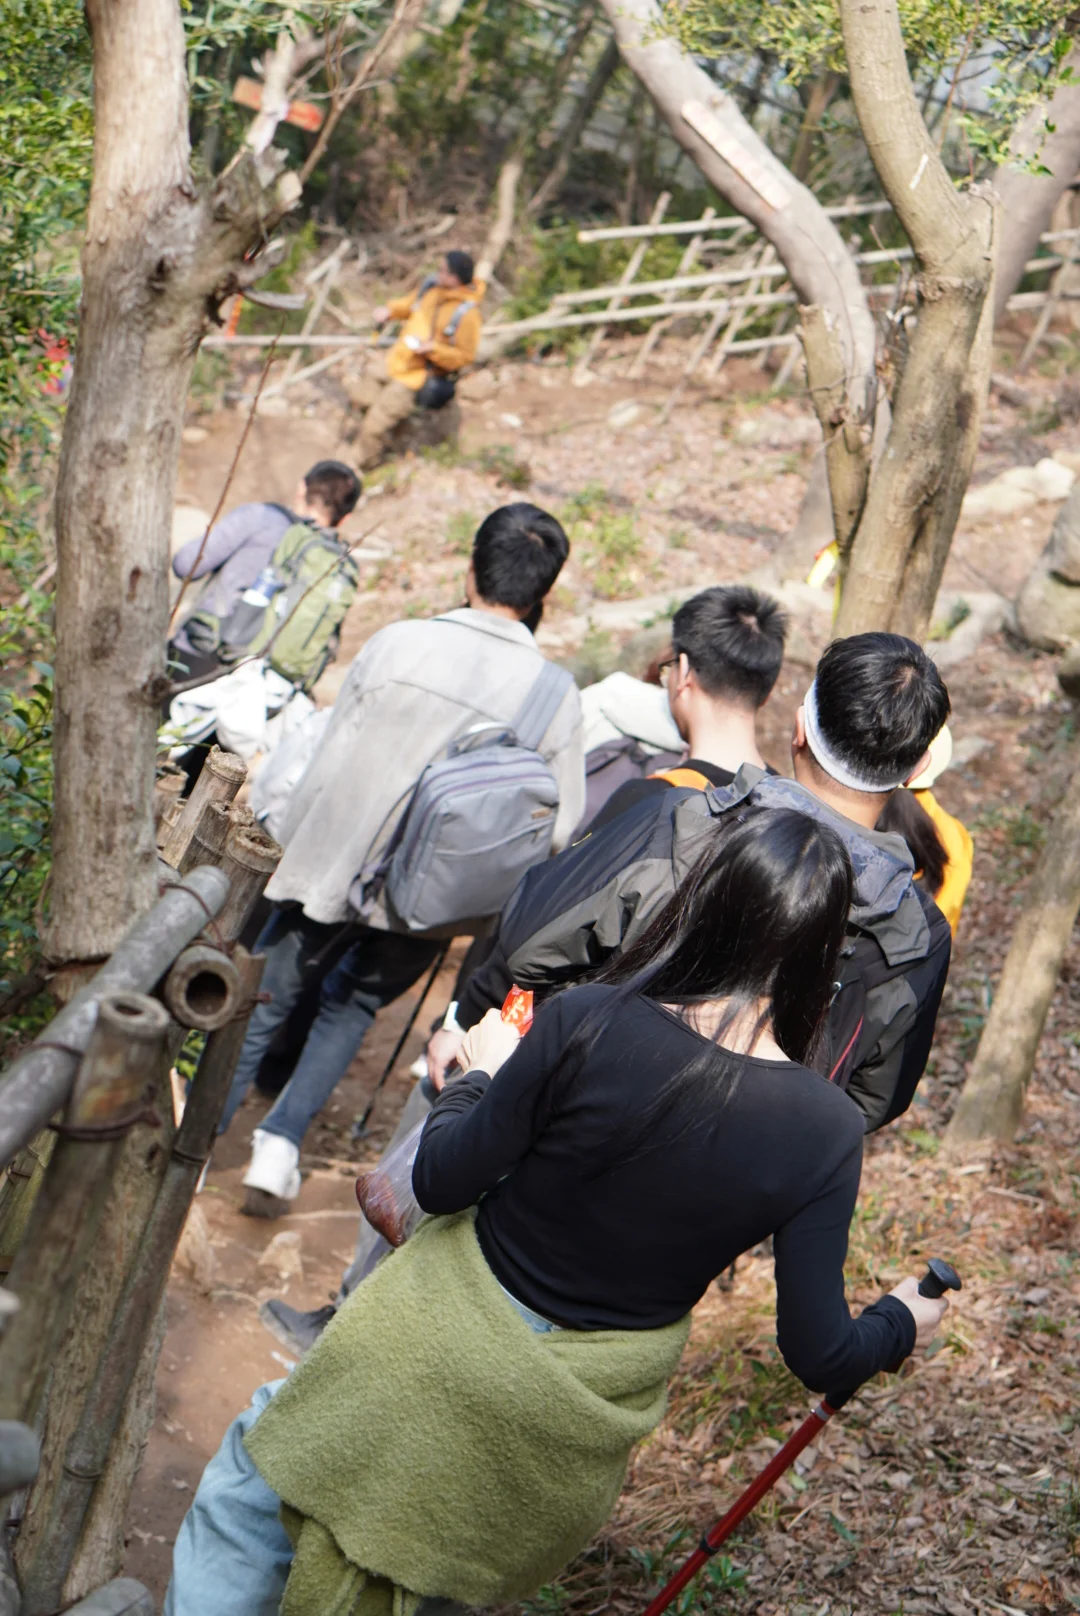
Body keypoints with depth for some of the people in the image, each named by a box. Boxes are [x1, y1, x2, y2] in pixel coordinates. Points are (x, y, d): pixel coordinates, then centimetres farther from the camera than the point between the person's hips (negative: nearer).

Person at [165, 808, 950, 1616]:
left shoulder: (586, 1025, -27)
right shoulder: (827, 1132, -20)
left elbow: (440, 1183, -16)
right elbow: (822, 1356, -13)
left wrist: (481, 1072, 3)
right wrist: (901, 1323, 9)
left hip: (454, 1344, -3)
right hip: (585, 1419, 3)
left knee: (250, 1503, 23)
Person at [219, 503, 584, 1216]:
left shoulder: (398, 643, -11)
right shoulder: (558, 698, -10)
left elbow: (328, 762, -4)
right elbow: (560, 826, -6)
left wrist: (288, 843, 10)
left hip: (332, 867, -1)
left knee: (263, 1004, 17)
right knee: (352, 1006, 25)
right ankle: (281, 1143, 16)